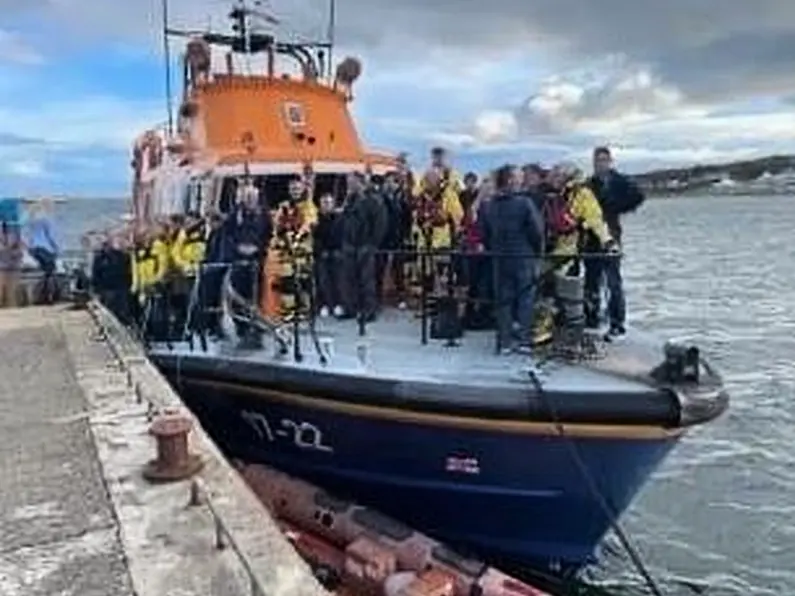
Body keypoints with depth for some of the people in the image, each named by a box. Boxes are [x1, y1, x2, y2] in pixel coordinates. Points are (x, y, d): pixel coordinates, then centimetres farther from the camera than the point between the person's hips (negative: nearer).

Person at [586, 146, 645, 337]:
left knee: (613, 282, -6)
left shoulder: (618, 181, -1)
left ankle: (617, 324, -1)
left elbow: (638, 196, -11)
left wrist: (616, 210, -9)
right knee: (591, 281, 12)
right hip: (591, 238, 6)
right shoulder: (590, 183, 15)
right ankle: (591, 319, 24)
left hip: (609, 236, -6)